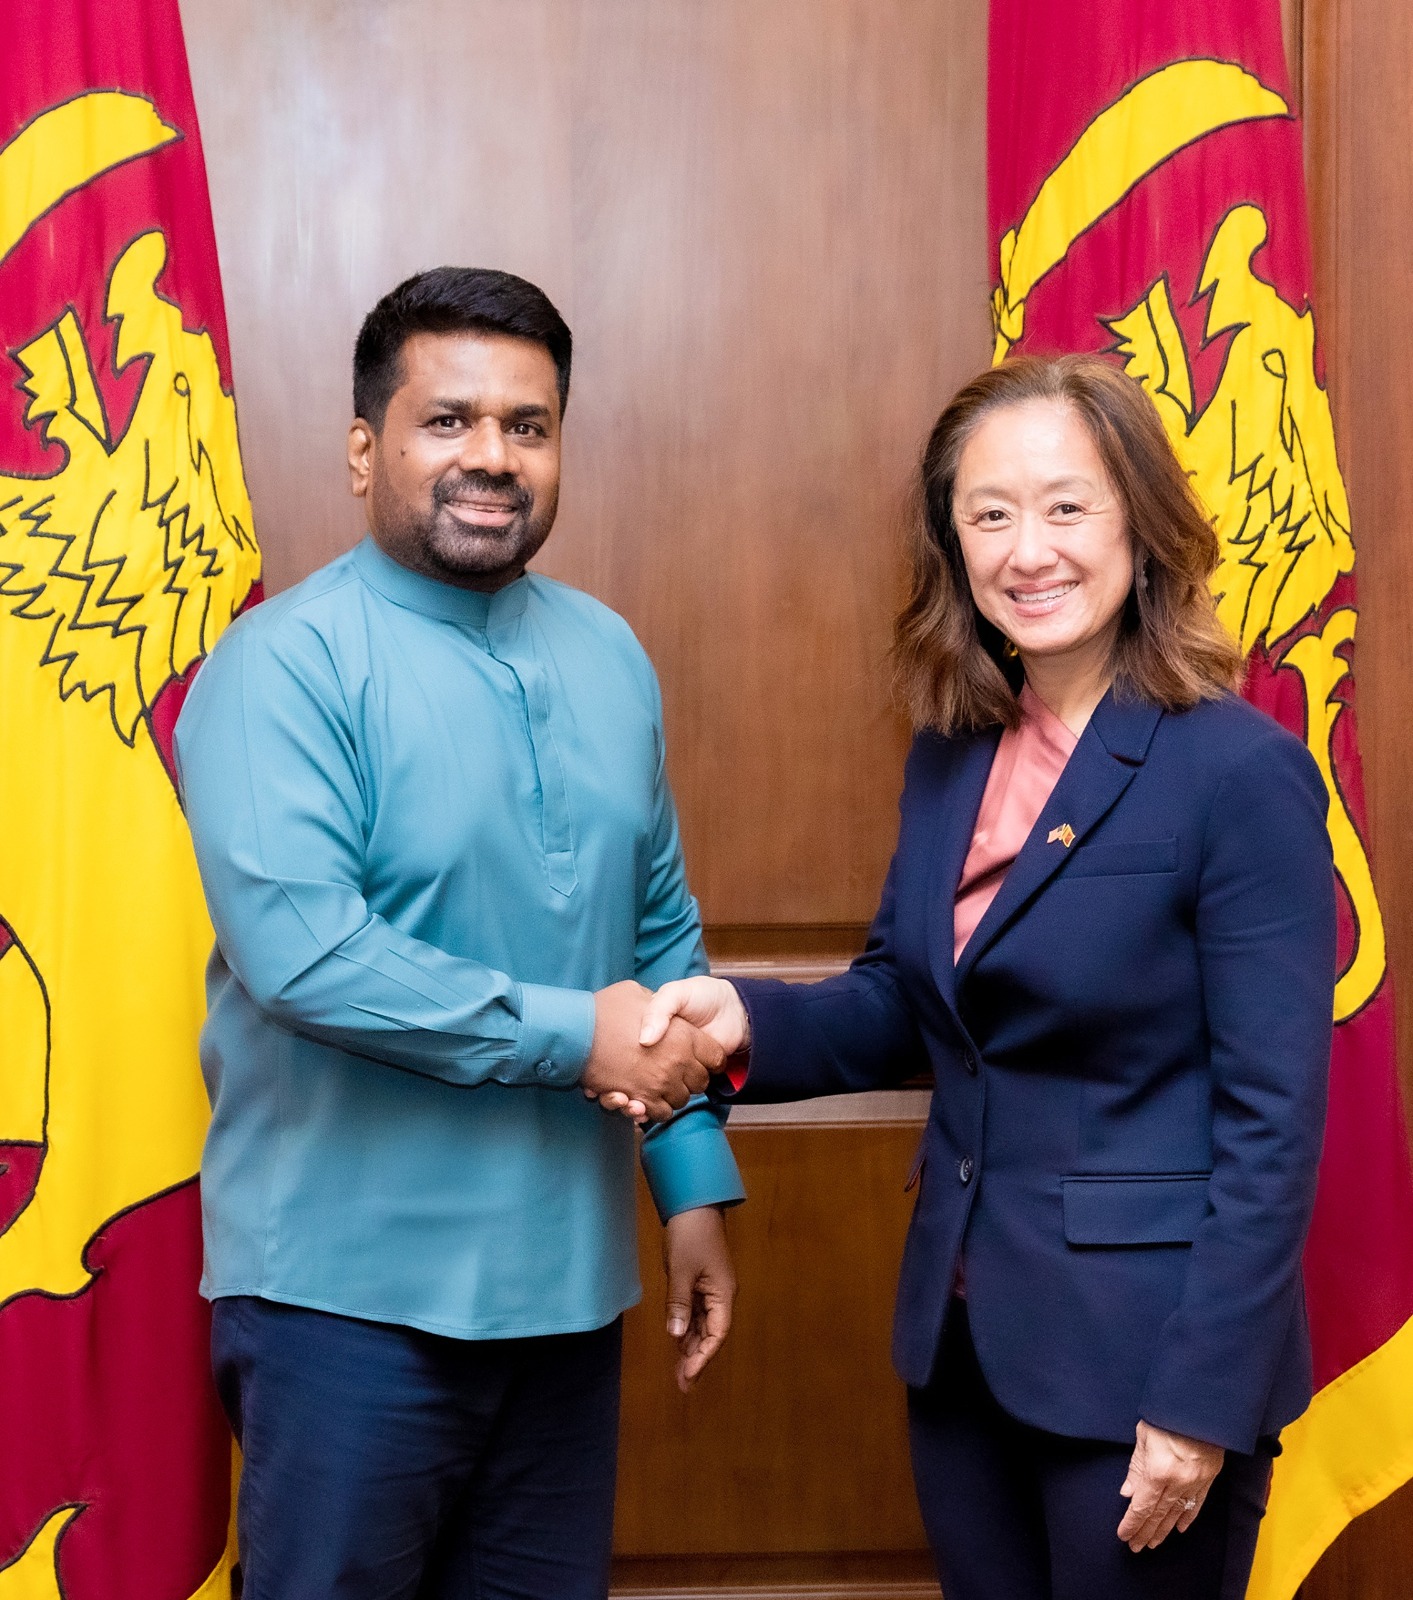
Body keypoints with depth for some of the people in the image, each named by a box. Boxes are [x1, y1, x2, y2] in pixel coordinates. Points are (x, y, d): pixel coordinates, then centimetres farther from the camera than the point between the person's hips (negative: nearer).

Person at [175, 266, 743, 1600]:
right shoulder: (288, 665, -12)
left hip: (566, 1279, 6)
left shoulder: (606, 656, 8)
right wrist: (573, 1033, -19)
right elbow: (300, 951, -24)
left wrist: (695, 1180, 10)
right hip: (352, 1291, -5)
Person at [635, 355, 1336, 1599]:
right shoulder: (950, 758, 4)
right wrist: (747, 1019, -9)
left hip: (1139, 1355, -6)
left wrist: (1204, 1399, -16)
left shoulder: (1241, 773, -16)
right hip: (963, 1342, 6)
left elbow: (1273, 1122, -16)